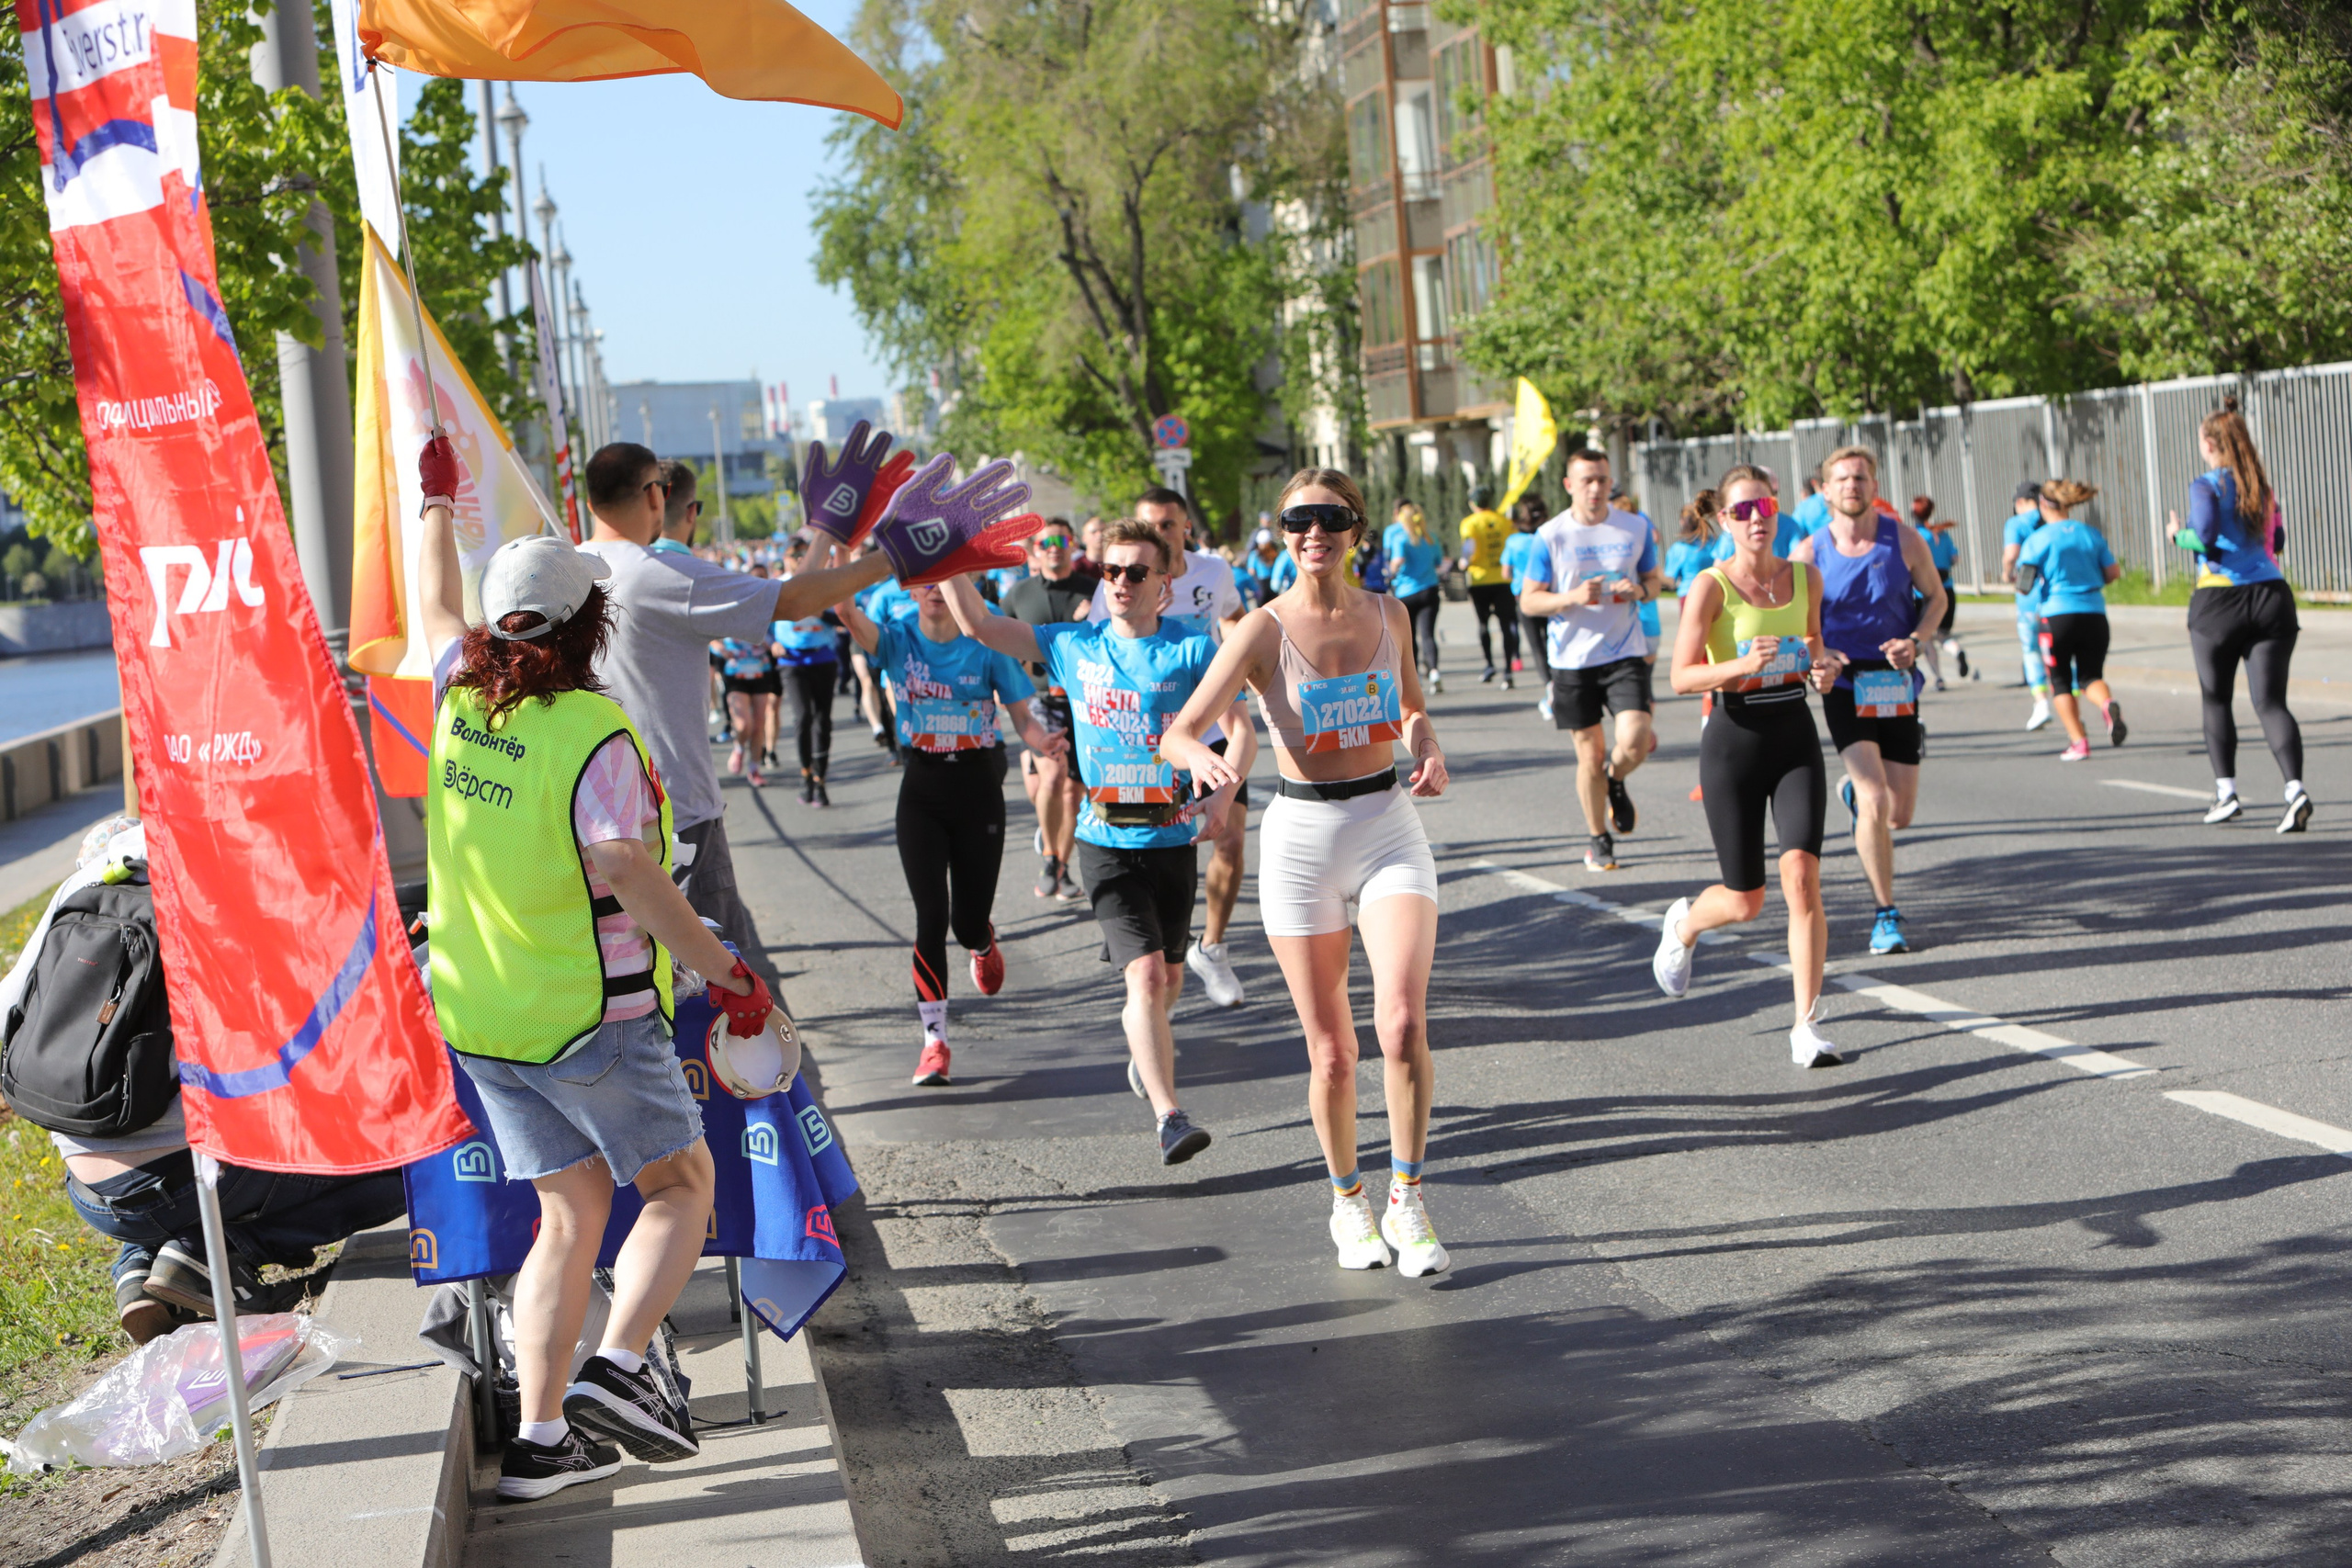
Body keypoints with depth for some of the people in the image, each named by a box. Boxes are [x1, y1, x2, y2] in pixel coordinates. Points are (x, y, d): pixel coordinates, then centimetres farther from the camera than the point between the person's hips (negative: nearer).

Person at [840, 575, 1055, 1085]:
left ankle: (983, 944, 46)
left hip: (978, 785, 0)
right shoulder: (897, 638, -5)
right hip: (922, 788, 0)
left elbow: (1021, 714, -6)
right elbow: (851, 616, -27)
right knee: (931, 914, -9)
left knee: (968, 924, 5)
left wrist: (1041, 741, -29)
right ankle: (935, 1041, -1)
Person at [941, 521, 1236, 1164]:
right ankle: (1169, 1117, -17)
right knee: (1145, 973, -16)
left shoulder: (1193, 647, -4)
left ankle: (1145, 1057, 48)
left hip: (1174, 839, 1)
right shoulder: (1073, 646, 3)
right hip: (1107, 841, -1)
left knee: (1168, 977, 16)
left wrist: (1222, 797, -26)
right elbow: (977, 624, 1)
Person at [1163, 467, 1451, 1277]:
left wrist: (1429, 750, 1)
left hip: (1391, 826, 2)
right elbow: (1177, 733, -16)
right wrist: (1203, 757, -39)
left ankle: (1406, 1202, -1)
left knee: (1402, 1025, -17)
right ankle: (1348, 1202, 28)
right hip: (1303, 838, -2)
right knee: (1331, 1053, 4)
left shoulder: (1388, 614, 2)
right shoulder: (1264, 629, -9)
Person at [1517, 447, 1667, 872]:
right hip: (1573, 658, -1)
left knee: (1634, 742, -17)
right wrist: (1573, 597, -19)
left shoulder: (1636, 528, 2)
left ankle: (1616, 782, 19)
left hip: (1625, 652, 1)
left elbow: (1653, 579, 14)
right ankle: (1599, 840, 24)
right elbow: (1528, 600, -1)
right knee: (1590, 755, 4)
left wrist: (1640, 590, -10)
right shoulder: (1550, 536, -4)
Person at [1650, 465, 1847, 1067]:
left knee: (1802, 877, -15)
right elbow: (1681, 676, -12)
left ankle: (1806, 1026, -8)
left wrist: (1824, 668, -2)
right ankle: (1683, 925, 40)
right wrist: (1743, 664, -28)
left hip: (1796, 736, 3)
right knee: (1744, 902, 3)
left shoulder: (1806, 577, 4)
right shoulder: (1710, 586, -10)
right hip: (1734, 741, -3)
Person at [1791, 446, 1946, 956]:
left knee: (1899, 815, 5)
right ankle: (1886, 914, -5)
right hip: (1844, 684, -2)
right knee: (1875, 803, -18)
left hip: (1896, 684, 2)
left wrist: (1914, 641, -9)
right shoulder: (1809, 552, -5)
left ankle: (1854, 796, 42)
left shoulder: (1904, 541, -3)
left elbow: (1935, 598, 10)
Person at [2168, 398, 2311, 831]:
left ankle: (2226, 791, 12)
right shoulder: (2263, 486, 10)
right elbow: (2278, 540, 16)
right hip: (2270, 595, 4)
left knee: (2216, 701, 13)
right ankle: (2295, 789, -18)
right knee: (2270, 702, -1)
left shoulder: (2207, 486, -6)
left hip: (2219, 598, -4)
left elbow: (2204, 536, -18)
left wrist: (2178, 536, 2)